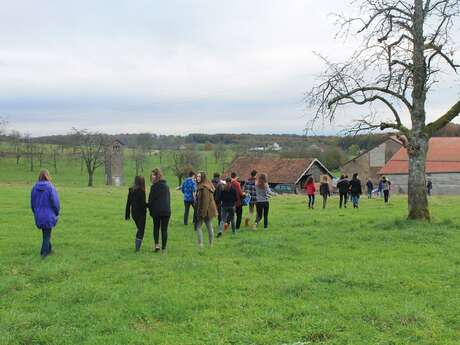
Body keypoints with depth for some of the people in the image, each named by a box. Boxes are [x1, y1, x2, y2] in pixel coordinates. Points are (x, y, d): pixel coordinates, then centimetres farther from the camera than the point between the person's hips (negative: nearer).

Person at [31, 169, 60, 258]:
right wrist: (57, 213, 3)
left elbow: (32, 203, 6)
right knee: (47, 234, 8)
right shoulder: (50, 188, -18)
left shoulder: (35, 188, -3)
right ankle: (44, 252, 9)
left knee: (45, 233, 21)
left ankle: (49, 249, 34)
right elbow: (55, 202, -14)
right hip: (49, 216, -5)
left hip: (39, 215, 5)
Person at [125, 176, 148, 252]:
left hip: (134, 213, 7)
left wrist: (127, 214, 13)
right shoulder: (141, 191, -17)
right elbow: (143, 203, -19)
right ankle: (137, 247, 0)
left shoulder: (131, 190, 4)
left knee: (139, 229, 23)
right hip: (141, 213, -7)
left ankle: (137, 246, 27)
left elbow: (128, 203, 8)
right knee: (141, 230, 4)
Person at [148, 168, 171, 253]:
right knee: (164, 229, 7)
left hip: (157, 211, -3)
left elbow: (151, 200, -6)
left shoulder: (154, 187, -10)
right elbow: (169, 199, 11)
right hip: (166, 211, 3)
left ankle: (156, 244, 0)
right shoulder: (166, 186, 6)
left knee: (156, 227, 15)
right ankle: (164, 248, 6)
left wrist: (150, 211, 7)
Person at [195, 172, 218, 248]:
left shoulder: (204, 187, -19)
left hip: (205, 210, -10)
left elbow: (205, 201, -24)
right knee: (210, 227, 11)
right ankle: (211, 244, 16)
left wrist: (202, 212, -24)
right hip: (209, 210, 10)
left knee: (198, 227, -2)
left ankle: (200, 244, -6)